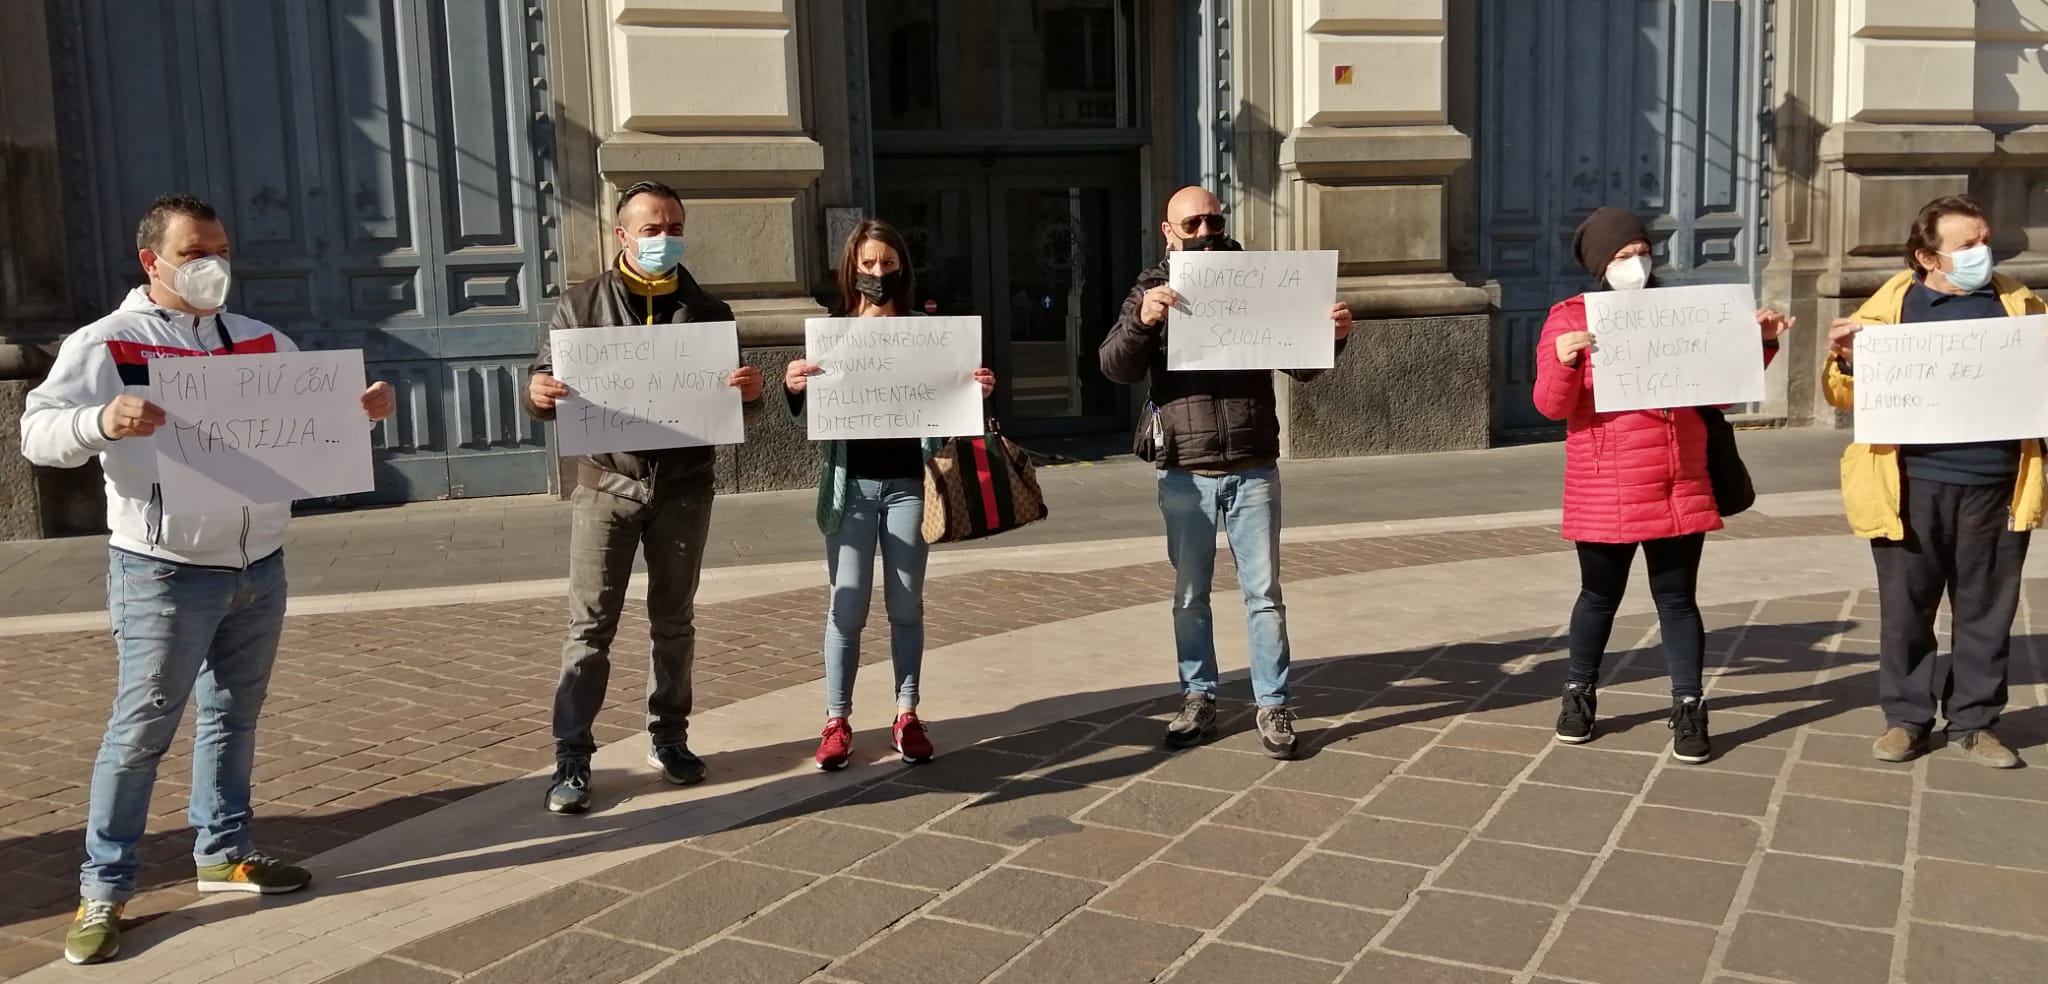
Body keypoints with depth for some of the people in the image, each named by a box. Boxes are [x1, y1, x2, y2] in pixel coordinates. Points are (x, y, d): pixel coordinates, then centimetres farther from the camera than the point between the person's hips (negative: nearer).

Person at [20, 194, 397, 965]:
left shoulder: (263, 343, 11)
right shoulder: (106, 344, -6)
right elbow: (39, 432, -14)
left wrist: (362, 406, -8)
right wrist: (101, 421, -36)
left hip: (259, 566, 5)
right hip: (164, 574, -5)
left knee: (234, 715, 15)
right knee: (142, 728, 0)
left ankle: (224, 852, 28)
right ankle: (103, 889, 10)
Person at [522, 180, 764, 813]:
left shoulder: (707, 311, 9)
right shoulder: (583, 304, 3)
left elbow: (731, 402, 10)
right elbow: (546, 384, 1)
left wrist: (750, 392, -15)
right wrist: (538, 393, -24)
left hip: (684, 486, 2)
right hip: (607, 483, -2)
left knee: (674, 621, 12)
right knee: (590, 626, -2)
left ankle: (668, 738, 25)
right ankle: (572, 758, 4)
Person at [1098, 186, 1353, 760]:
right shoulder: (1152, 293, 4)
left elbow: (1303, 367, 7)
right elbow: (1116, 368, -9)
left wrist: (1332, 336, -15)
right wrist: (1142, 321, -29)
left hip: (1253, 471, 0)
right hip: (1184, 476, 0)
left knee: (1264, 593, 4)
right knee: (1190, 596, 10)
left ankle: (1273, 707, 12)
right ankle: (1198, 700, 21)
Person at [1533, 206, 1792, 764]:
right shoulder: (1569, 318, -2)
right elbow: (1551, 405, -10)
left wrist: (1761, 343, -1)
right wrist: (1565, 362, -29)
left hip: (1679, 492, 3)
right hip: (1605, 497, -2)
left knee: (1677, 599, 7)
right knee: (1600, 596, 11)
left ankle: (1689, 710, 14)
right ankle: (1580, 695, 28)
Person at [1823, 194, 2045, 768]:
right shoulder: (1891, 306, 4)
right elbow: (1848, 394, 6)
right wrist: (1846, 360, -16)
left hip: (1996, 485, 2)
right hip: (1914, 486, -2)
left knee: (1986, 610, 9)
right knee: (1906, 608, 6)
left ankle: (1974, 722, 21)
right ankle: (1906, 718, 18)